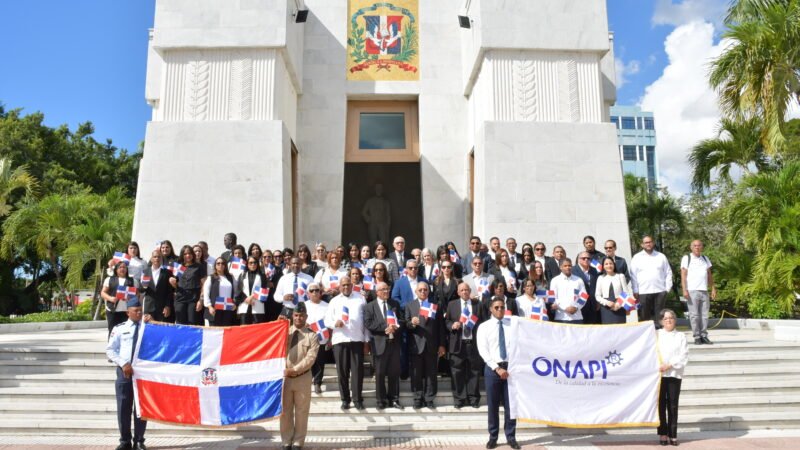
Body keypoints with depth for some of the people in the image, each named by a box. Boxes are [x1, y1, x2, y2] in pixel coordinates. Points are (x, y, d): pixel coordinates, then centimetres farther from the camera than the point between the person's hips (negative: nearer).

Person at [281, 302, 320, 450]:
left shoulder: (311, 335, -1)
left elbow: (310, 358, -10)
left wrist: (294, 369, -19)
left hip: (303, 378, -2)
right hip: (285, 376, 2)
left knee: (301, 411, 5)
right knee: (285, 410, 8)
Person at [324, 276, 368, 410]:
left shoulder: (360, 299, 9)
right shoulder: (334, 301, 10)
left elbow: (366, 320, 8)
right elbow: (327, 320, 6)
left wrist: (366, 340, 4)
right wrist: (335, 323, -16)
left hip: (357, 339, -1)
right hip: (340, 340, 1)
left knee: (357, 370, -1)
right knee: (342, 371, 3)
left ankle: (357, 399, 7)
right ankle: (345, 399, 13)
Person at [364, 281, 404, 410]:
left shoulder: (395, 304, 14)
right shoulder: (370, 306, 3)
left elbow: (402, 319, 9)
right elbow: (368, 324, -10)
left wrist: (396, 326, -12)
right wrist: (385, 328, -18)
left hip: (394, 342, 3)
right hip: (380, 343, -3)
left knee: (394, 372, 6)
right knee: (380, 373, 3)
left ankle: (393, 399, 15)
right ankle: (381, 400, 13)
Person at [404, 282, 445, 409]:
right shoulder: (410, 306, 7)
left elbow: (440, 326, 6)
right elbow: (406, 324, 1)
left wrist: (441, 345, 2)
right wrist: (412, 323, -22)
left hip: (432, 345, 1)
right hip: (416, 345, -1)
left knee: (431, 373, 4)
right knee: (416, 374, 3)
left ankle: (429, 398, 12)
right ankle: (418, 399, 11)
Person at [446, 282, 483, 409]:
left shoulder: (478, 304, 10)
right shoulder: (452, 304, 10)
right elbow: (446, 321, 10)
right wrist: (452, 325, -10)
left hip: (474, 343, 0)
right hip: (458, 344, 0)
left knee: (474, 372, 3)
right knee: (457, 373, 1)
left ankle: (474, 399, 13)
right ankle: (459, 400, 9)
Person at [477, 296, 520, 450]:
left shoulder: (512, 325, 7)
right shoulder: (484, 327, 1)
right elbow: (483, 351, -6)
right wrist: (497, 368, -13)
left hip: (510, 367, 1)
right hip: (492, 368, -1)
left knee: (510, 404, 5)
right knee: (493, 405, 5)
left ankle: (511, 437, 16)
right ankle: (493, 437, 16)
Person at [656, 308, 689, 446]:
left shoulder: (681, 336, 9)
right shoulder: (656, 335, 8)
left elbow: (684, 356, 0)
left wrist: (669, 365, -11)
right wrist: (658, 366, -15)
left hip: (674, 374, 0)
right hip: (659, 374, 0)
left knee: (673, 405, 1)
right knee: (661, 404, 2)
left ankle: (673, 434, 9)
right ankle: (663, 433, 10)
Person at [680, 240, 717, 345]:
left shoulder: (705, 259, 18)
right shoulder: (686, 258, 4)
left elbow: (709, 275, 20)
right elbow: (683, 275, -2)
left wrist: (713, 289, 11)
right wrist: (684, 290, -11)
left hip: (704, 291, 4)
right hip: (692, 291, -4)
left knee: (704, 315, 2)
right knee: (694, 315, -5)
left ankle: (704, 336, 7)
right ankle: (697, 337, -1)